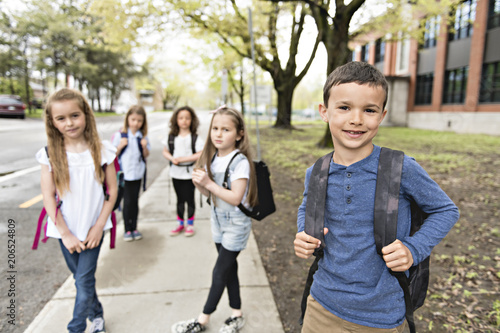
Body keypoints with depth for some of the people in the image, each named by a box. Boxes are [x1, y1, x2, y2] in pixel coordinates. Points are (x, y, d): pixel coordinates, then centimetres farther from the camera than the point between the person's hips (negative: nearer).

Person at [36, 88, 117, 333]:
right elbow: (48, 196, -6)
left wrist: (99, 227, -9)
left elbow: (112, 190, -6)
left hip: (92, 228, -2)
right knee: (81, 278, 17)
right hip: (65, 230, 2)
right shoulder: (50, 154, -7)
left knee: (84, 282, -1)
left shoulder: (101, 150, -10)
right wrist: (65, 234, -8)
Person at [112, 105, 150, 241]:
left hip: (137, 173, 3)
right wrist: (120, 146, -20)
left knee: (135, 201, 10)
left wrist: (145, 147, -12)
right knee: (127, 202, 2)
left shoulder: (143, 137, 3)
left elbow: (146, 155, 7)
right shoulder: (119, 135, -5)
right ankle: (127, 230, 16)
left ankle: (134, 228, 22)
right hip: (124, 174, -2)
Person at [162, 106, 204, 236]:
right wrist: (172, 158, -10)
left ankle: (190, 224, 23)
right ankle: (180, 223, 31)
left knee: (189, 199, 6)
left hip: (189, 173, -4)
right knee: (180, 200, 16)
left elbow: (201, 154, -17)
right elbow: (165, 151, 11)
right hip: (176, 173, 4)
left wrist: (183, 158, -19)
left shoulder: (195, 138, -9)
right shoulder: (172, 137, 3)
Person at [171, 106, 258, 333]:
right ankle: (236, 315, 32)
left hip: (236, 224, -7)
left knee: (220, 272, 4)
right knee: (229, 268, 16)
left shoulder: (239, 162, -20)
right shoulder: (212, 158, 1)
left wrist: (209, 183, -27)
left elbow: (235, 198, -26)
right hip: (218, 220, 7)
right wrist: (199, 184, -13)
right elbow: (209, 193, 7)